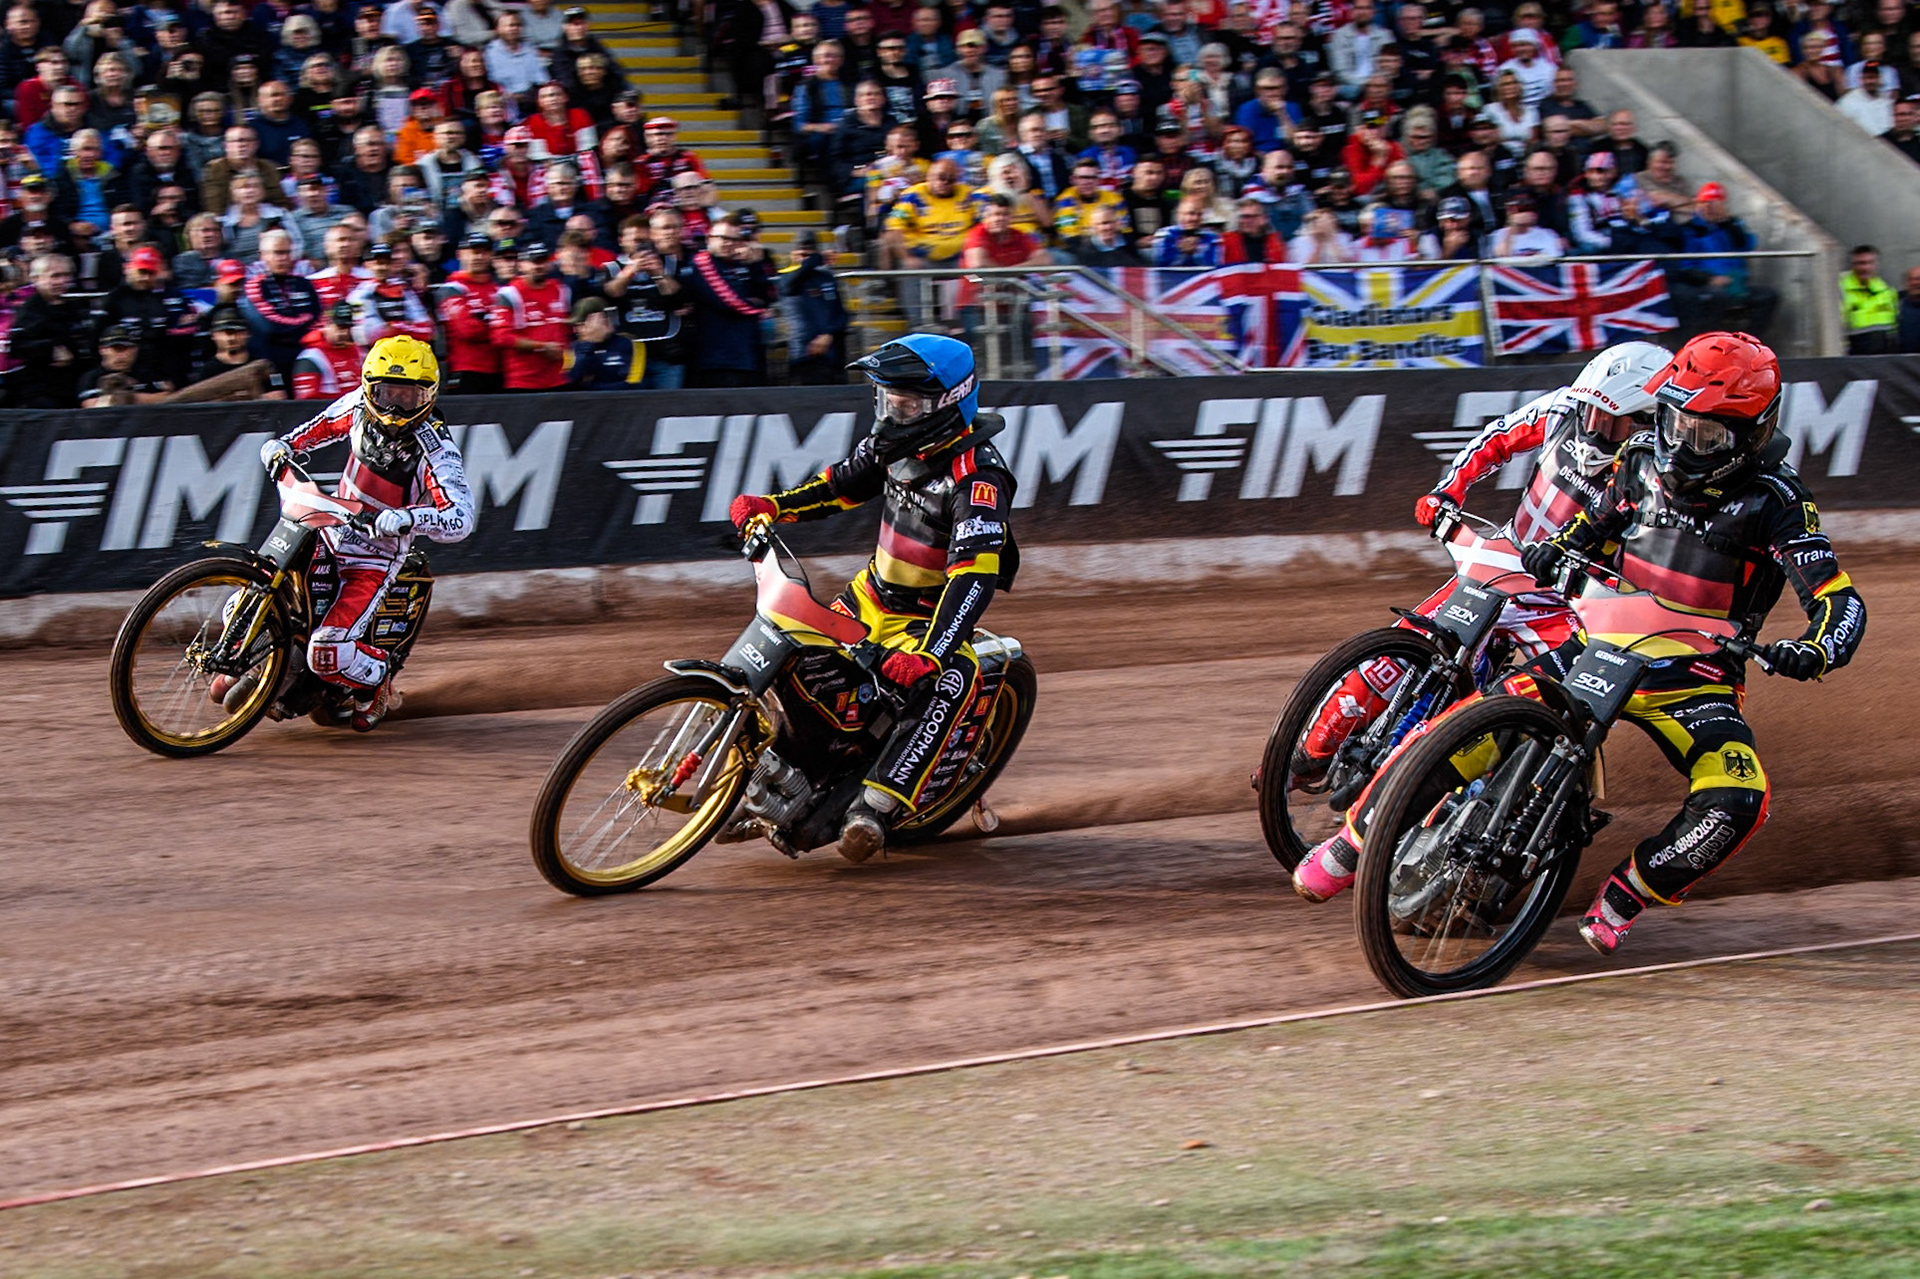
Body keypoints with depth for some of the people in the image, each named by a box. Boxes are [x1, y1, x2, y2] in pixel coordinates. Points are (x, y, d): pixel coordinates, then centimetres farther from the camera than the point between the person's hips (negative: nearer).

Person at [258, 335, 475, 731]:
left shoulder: (435, 448, -22)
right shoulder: (358, 407, -5)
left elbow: (461, 519, -33)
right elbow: (313, 431, 14)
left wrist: (408, 517, -50)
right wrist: (281, 447, -7)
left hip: (373, 561, -5)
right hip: (329, 532, 5)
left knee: (327, 653, -23)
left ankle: (377, 678, 11)